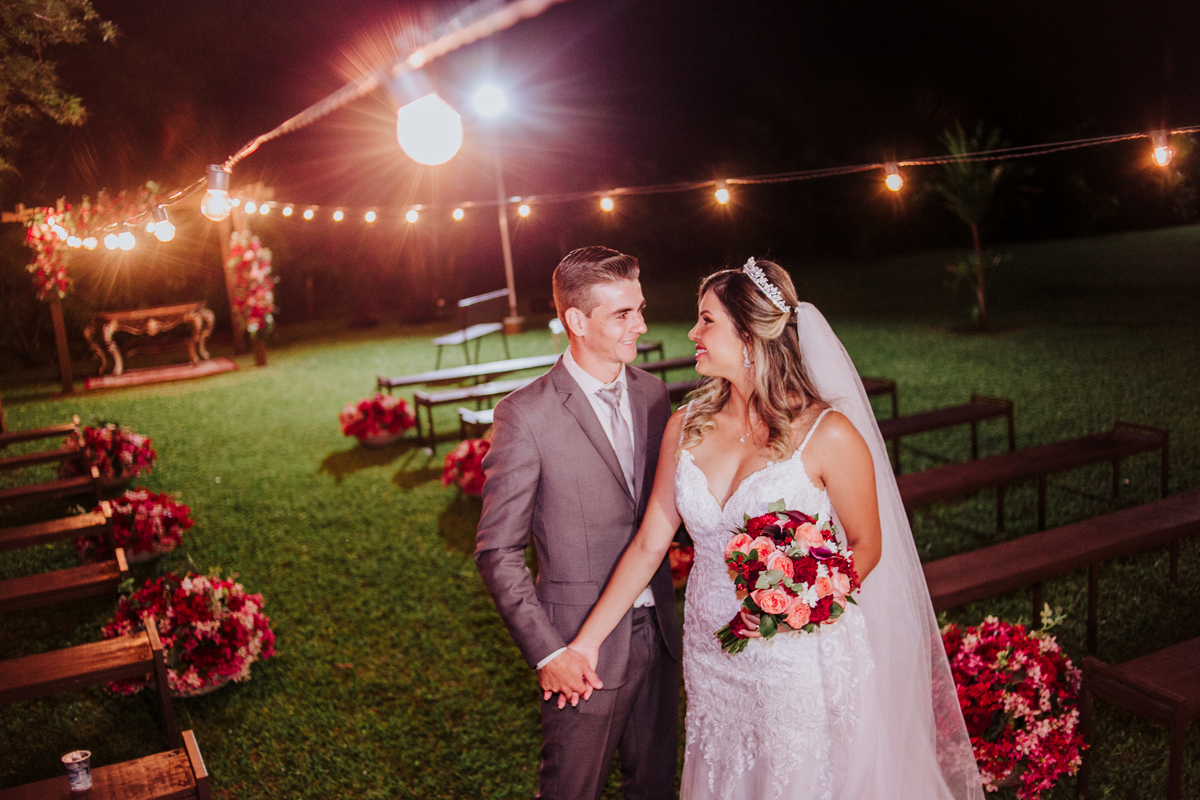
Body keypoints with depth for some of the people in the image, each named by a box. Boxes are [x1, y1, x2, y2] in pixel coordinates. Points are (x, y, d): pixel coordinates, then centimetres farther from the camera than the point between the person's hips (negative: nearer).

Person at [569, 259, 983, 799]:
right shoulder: (686, 427, -3)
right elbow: (648, 546, 0)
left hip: (802, 661, -4)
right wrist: (585, 644, -2)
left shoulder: (828, 435, -16)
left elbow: (866, 545, -5)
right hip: (711, 662, 4)